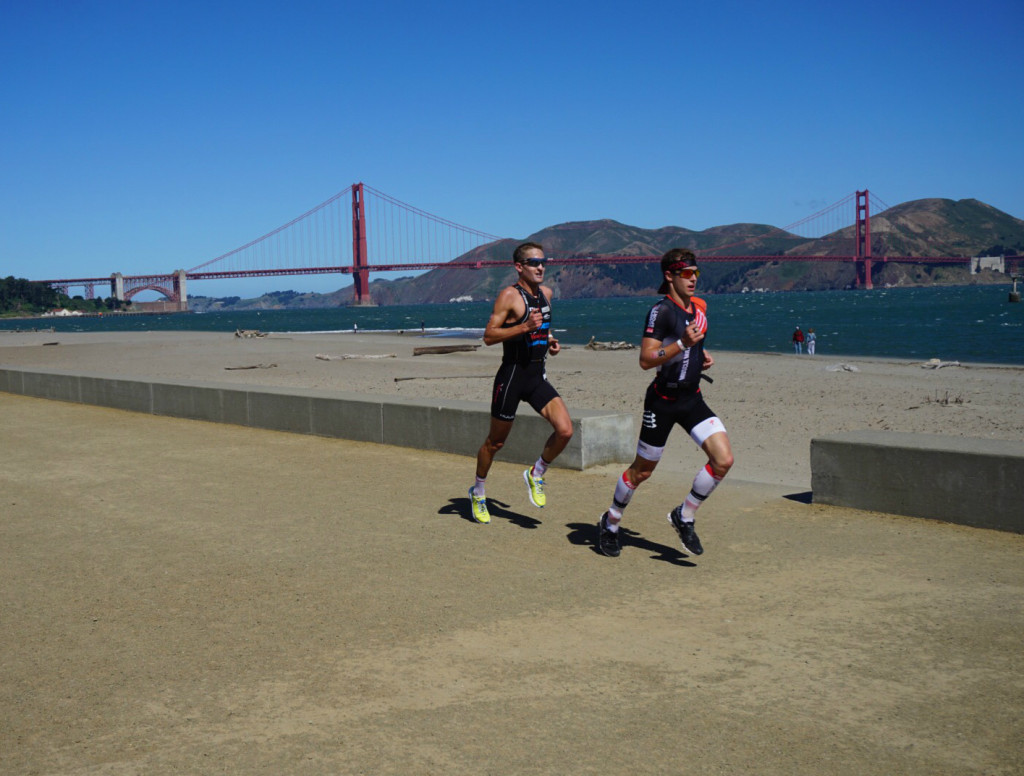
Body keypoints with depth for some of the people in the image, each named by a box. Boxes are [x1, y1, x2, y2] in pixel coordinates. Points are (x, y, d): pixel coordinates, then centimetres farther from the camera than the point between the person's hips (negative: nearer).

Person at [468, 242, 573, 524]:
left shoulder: (546, 293, 11)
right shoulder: (509, 295, -11)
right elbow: (489, 336, -16)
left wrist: (550, 341, 9)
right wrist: (524, 327, -25)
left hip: (538, 376, 6)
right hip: (512, 375, -6)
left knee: (565, 430, -12)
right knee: (495, 441, 8)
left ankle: (536, 474, 13)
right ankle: (478, 493, 30)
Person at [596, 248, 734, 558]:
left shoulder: (698, 308, 8)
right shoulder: (661, 311, -15)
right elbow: (646, 360, -22)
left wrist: (701, 354, 8)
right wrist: (683, 343, -30)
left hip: (692, 398, 6)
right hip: (663, 401, -6)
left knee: (724, 460, -9)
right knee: (642, 470, 6)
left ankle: (684, 516, 11)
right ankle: (610, 523, 30)